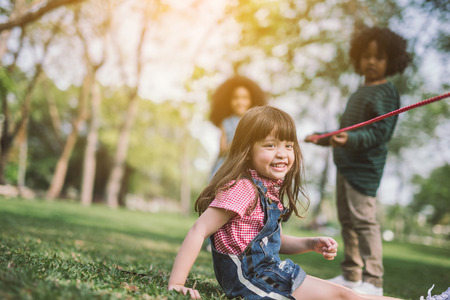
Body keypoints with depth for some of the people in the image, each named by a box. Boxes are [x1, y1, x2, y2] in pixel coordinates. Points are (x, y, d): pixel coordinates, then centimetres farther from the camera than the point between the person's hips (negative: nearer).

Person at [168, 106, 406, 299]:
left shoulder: (268, 188, 8)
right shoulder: (243, 188, -21)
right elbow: (199, 231, -25)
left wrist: (311, 244, 5)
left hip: (269, 272, 9)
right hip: (251, 279, -9)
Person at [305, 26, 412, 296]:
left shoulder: (386, 93, -8)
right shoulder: (358, 94, 20)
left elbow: (379, 132, -19)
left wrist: (350, 139, -32)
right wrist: (322, 138, 33)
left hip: (365, 167, -10)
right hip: (345, 165, 10)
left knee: (364, 220, -10)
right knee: (347, 220, 13)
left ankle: (373, 281, -3)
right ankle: (351, 276, 23)